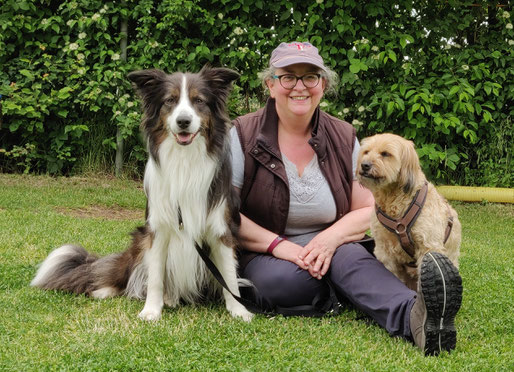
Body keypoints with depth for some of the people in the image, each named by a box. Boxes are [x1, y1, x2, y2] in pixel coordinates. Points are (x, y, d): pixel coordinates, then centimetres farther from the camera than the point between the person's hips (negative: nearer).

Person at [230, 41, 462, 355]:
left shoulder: (344, 138, 6)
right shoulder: (243, 135, -3)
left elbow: (367, 211, 4)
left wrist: (331, 238, -17)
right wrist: (277, 244, -20)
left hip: (329, 250, 2)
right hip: (263, 256, -1)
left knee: (350, 256, -35)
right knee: (281, 281, -38)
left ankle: (415, 315, -60)